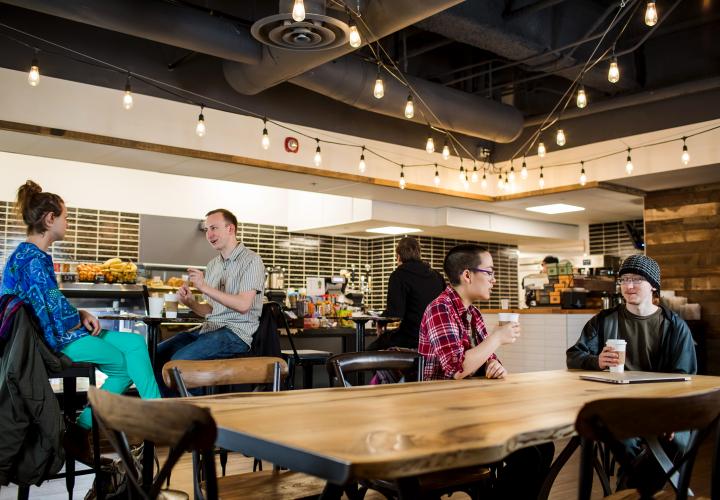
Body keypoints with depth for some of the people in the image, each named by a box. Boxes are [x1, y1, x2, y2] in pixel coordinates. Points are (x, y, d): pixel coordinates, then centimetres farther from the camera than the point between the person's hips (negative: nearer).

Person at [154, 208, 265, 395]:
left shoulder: (251, 260, -6)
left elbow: (243, 305, -18)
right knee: (157, 353, -4)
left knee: (180, 359, -25)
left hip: (236, 332, -8)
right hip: (209, 327, 8)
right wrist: (191, 303, -2)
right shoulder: (213, 265, 17)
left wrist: (205, 287, -20)